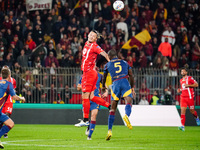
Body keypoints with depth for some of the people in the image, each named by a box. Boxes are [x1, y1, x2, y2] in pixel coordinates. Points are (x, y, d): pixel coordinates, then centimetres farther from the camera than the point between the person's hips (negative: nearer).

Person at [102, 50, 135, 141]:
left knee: (113, 108, 6)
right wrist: (132, 87, 33)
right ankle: (126, 116, -51)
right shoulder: (124, 62, 22)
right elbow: (131, 76, 21)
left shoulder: (108, 65, 19)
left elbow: (104, 78, 32)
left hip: (115, 84, 0)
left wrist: (103, 86, 51)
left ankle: (109, 131, 2)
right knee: (129, 102, -15)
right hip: (125, 82, 0)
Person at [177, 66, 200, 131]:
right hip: (183, 97, 4)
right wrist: (180, 90, 9)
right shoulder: (181, 80, 16)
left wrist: (188, 85, -16)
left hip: (189, 97, -4)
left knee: (192, 111, 7)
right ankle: (182, 126, -16)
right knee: (182, 111, -10)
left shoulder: (190, 78, -3)